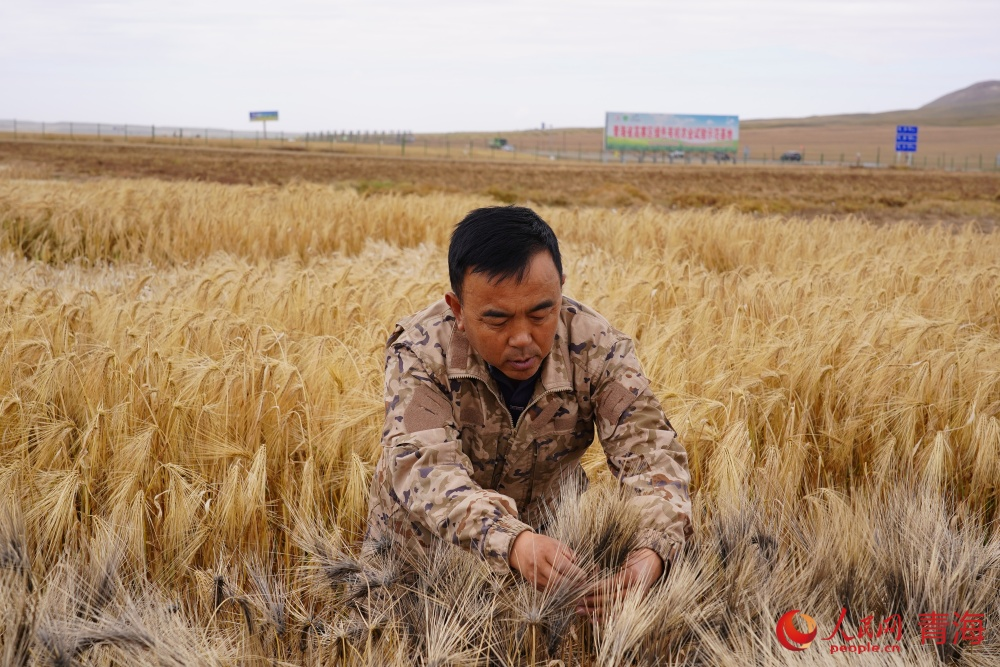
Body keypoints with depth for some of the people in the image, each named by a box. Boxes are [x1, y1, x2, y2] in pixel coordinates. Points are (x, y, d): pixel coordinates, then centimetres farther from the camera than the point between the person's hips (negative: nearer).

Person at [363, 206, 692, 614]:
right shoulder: (419, 351, -27)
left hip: (549, 532, 0)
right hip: (423, 545, 0)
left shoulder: (597, 349, -21)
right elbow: (423, 464, -39)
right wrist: (511, 540, -59)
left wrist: (653, 554, -50)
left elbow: (649, 451, -27)